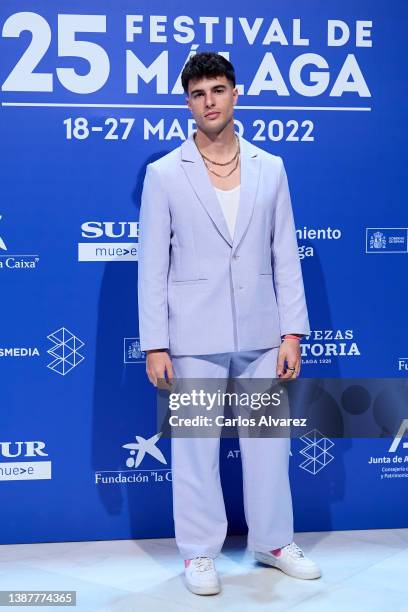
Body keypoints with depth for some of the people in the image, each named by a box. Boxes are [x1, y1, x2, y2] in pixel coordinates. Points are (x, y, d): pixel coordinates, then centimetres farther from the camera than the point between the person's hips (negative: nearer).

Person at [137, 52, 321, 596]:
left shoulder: (270, 168, 7)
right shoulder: (164, 174, 0)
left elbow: (286, 256, 6)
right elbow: (152, 266, -2)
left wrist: (293, 331, 0)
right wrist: (155, 345, -6)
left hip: (261, 336, 3)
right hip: (195, 339, -2)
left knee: (269, 442, 11)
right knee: (195, 448, 6)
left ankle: (273, 542, 30)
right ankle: (199, 554, 22)